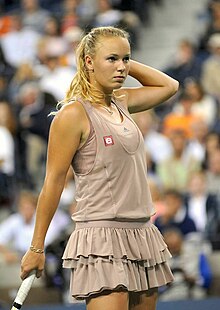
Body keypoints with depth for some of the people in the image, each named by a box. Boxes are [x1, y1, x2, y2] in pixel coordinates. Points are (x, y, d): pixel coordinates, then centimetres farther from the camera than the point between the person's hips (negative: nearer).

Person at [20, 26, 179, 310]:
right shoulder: (74, 113, -8)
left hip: (141, 233, 8)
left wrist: (127, 62, 14)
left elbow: (169, 86, 30)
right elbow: (53, 183, -7)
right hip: (103, 241, -8)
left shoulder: (121, 102, 12)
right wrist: (36, 247, -6)